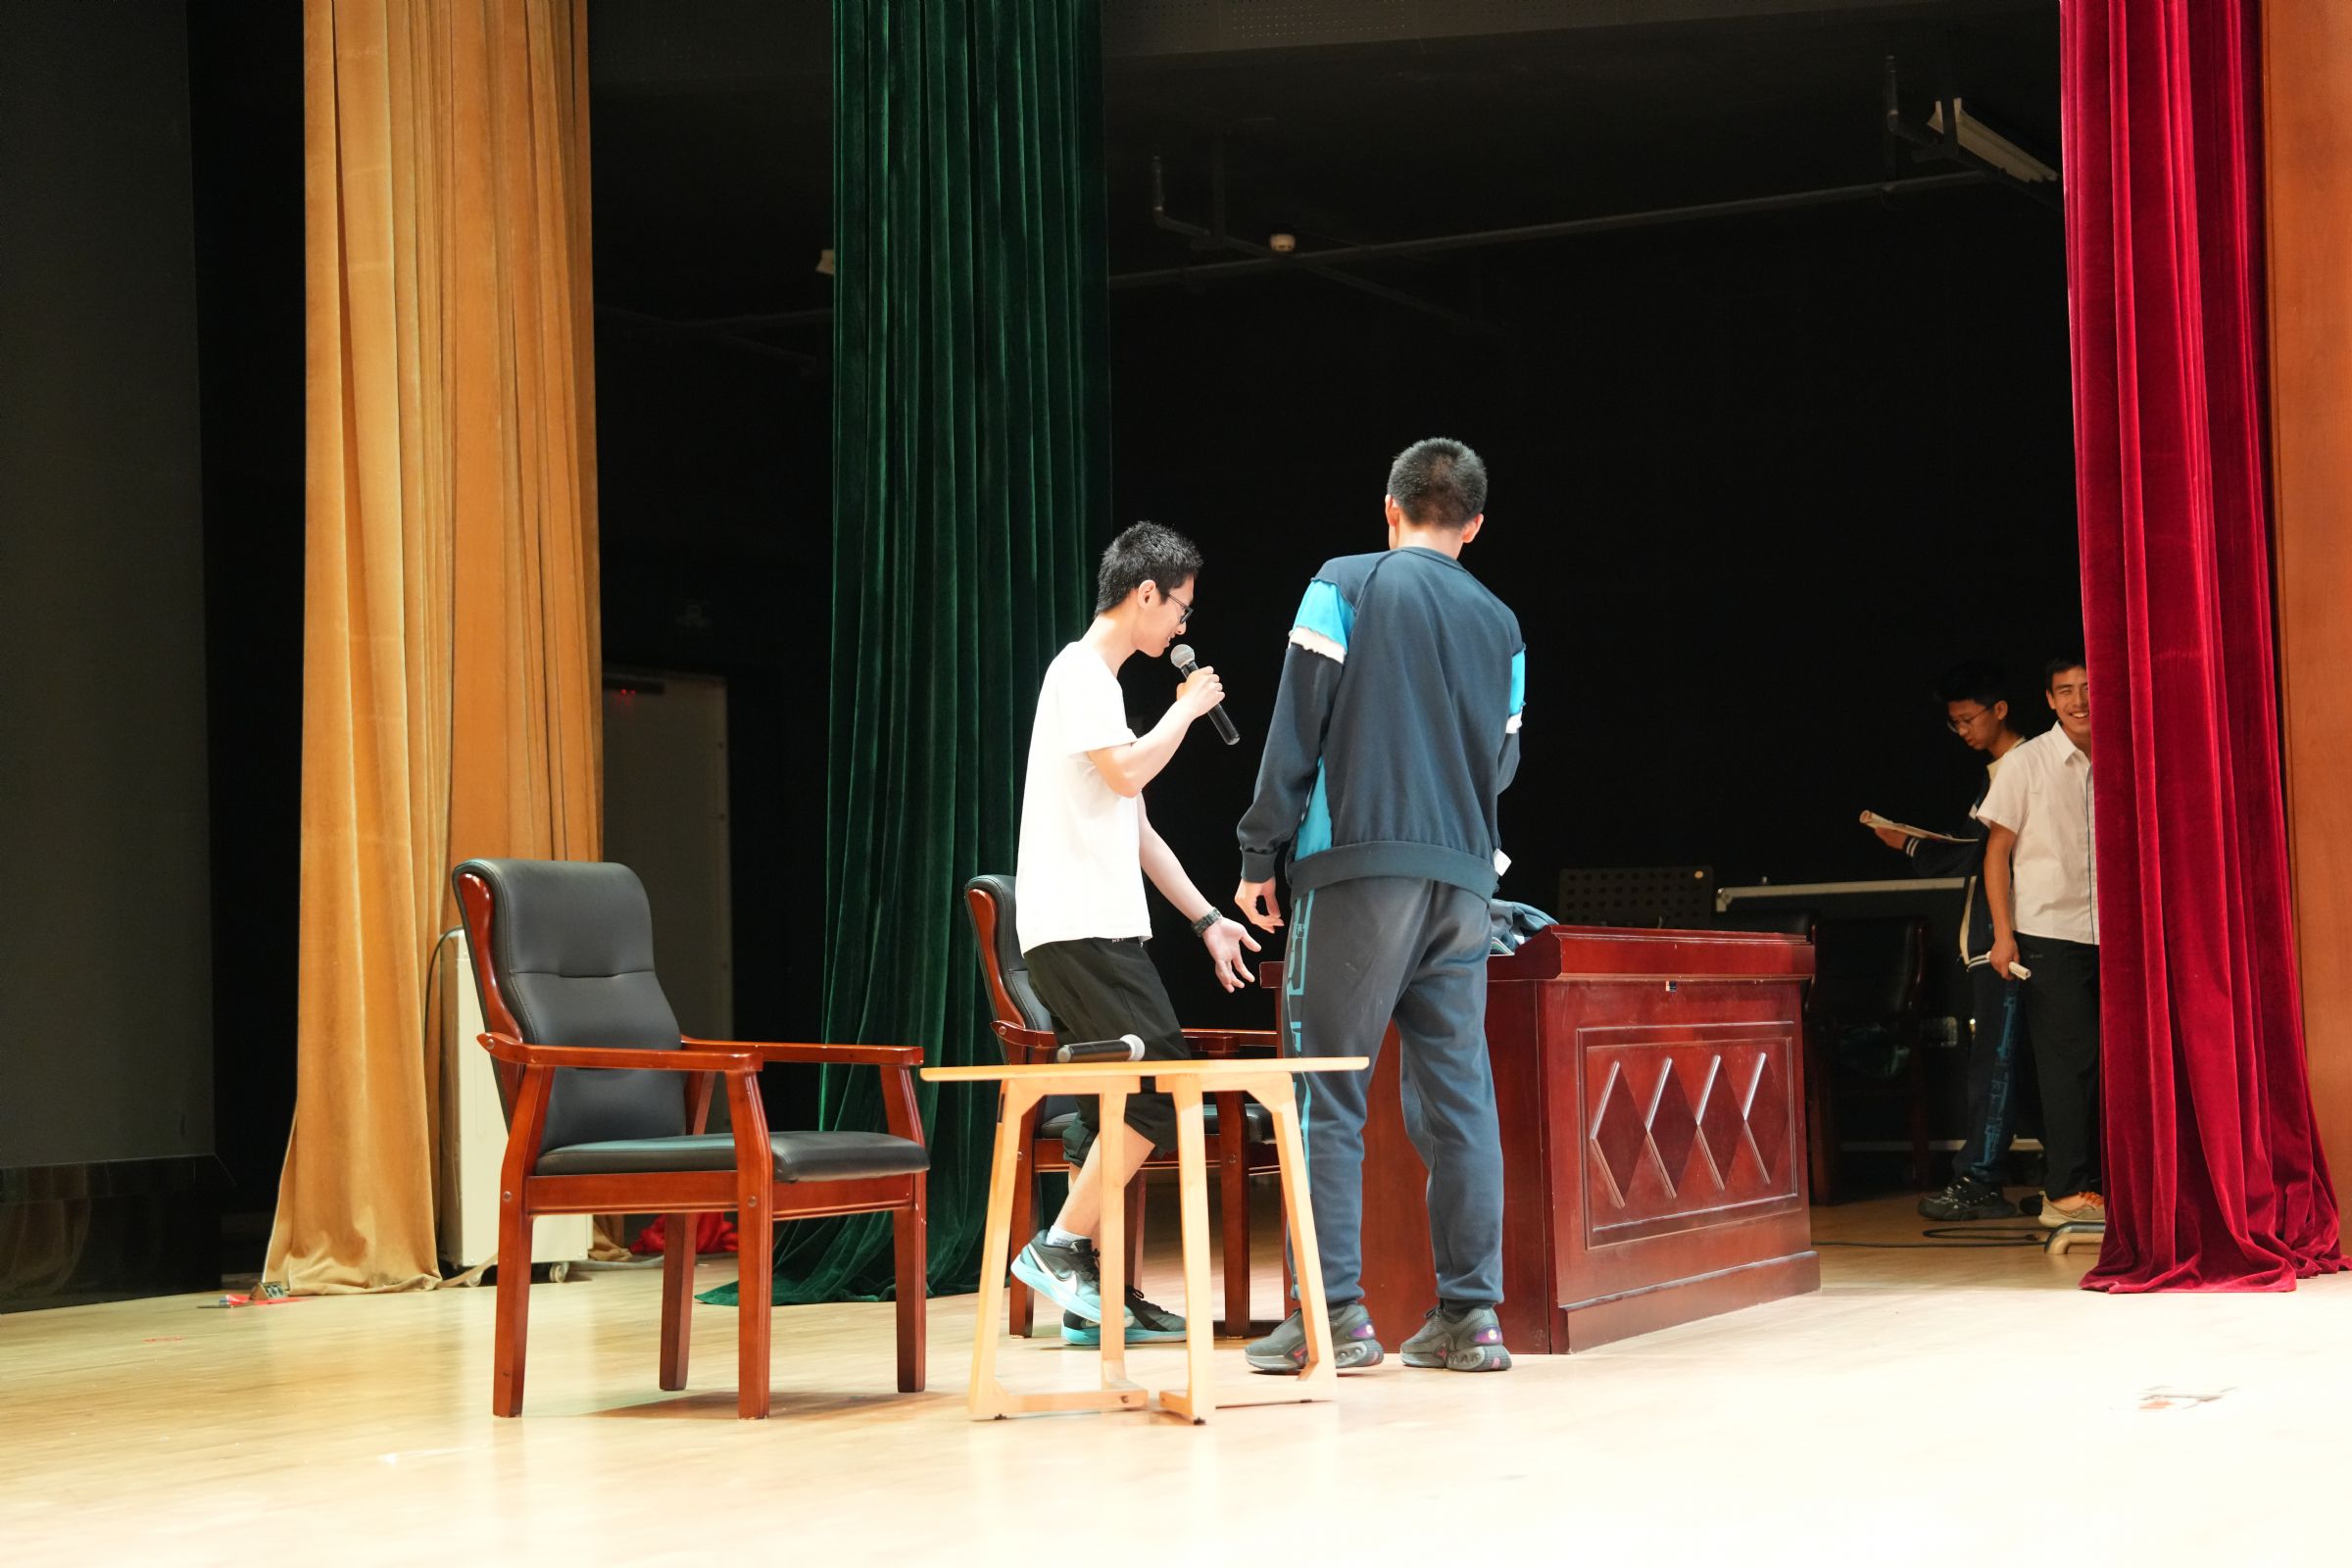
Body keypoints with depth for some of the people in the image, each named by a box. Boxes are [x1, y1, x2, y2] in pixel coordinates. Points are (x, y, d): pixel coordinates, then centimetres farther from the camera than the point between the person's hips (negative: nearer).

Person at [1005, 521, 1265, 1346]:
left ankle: (1097, 1293, 9)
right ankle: (1058, 1249, -10)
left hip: (1103, 930, 10)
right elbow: (1126, 773, -20)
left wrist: (1205, 917, 21)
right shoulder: (1079, 671, -6)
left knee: (1124, 1112, 7)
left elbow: (1136, 828, 25)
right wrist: (1188, 707, -4)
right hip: (1078, 929, -10)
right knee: (1164, 1089, -14)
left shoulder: (1101, 680, 24)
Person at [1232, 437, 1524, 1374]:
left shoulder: (1345, 585, 1)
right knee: (1458, 1097, 7)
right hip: (1462, 878, 5)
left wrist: (1260, 855, -1)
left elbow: (1296, 727, -5)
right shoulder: (1499, 624, 14)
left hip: (1358, 868, -5)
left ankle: (1334, 1314, -7)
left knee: (1326, 1094, -3)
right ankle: (1469, 1314, 7)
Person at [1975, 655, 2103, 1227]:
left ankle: (2098, 1185, 11)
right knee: (2069, 1061, -6)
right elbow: (1998, 849, -1)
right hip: (2050, 934, -4)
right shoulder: (2026, 762, -1)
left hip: (2111, 937, 4)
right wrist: (2003, 933, -8)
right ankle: (2066, 1191, -1)